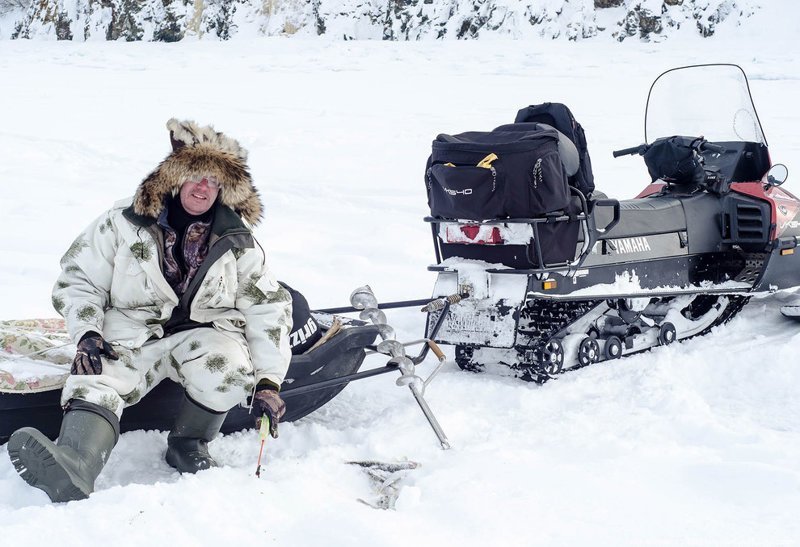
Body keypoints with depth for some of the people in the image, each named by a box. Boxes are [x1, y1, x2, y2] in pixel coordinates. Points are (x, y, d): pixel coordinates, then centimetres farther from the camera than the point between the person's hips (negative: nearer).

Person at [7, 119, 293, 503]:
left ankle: (187, 444, -8)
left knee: (228, 368, -33)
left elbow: (267, 309, 3)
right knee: (95, 381, -29)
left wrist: (268, 382, -7)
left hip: (203, 331, 0)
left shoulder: (237, 241, 3)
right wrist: (87, 334, -13)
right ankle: (74, 468, -56)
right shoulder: (123, 224, 1)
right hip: (130, 335, 0)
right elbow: (79, 280, 5)